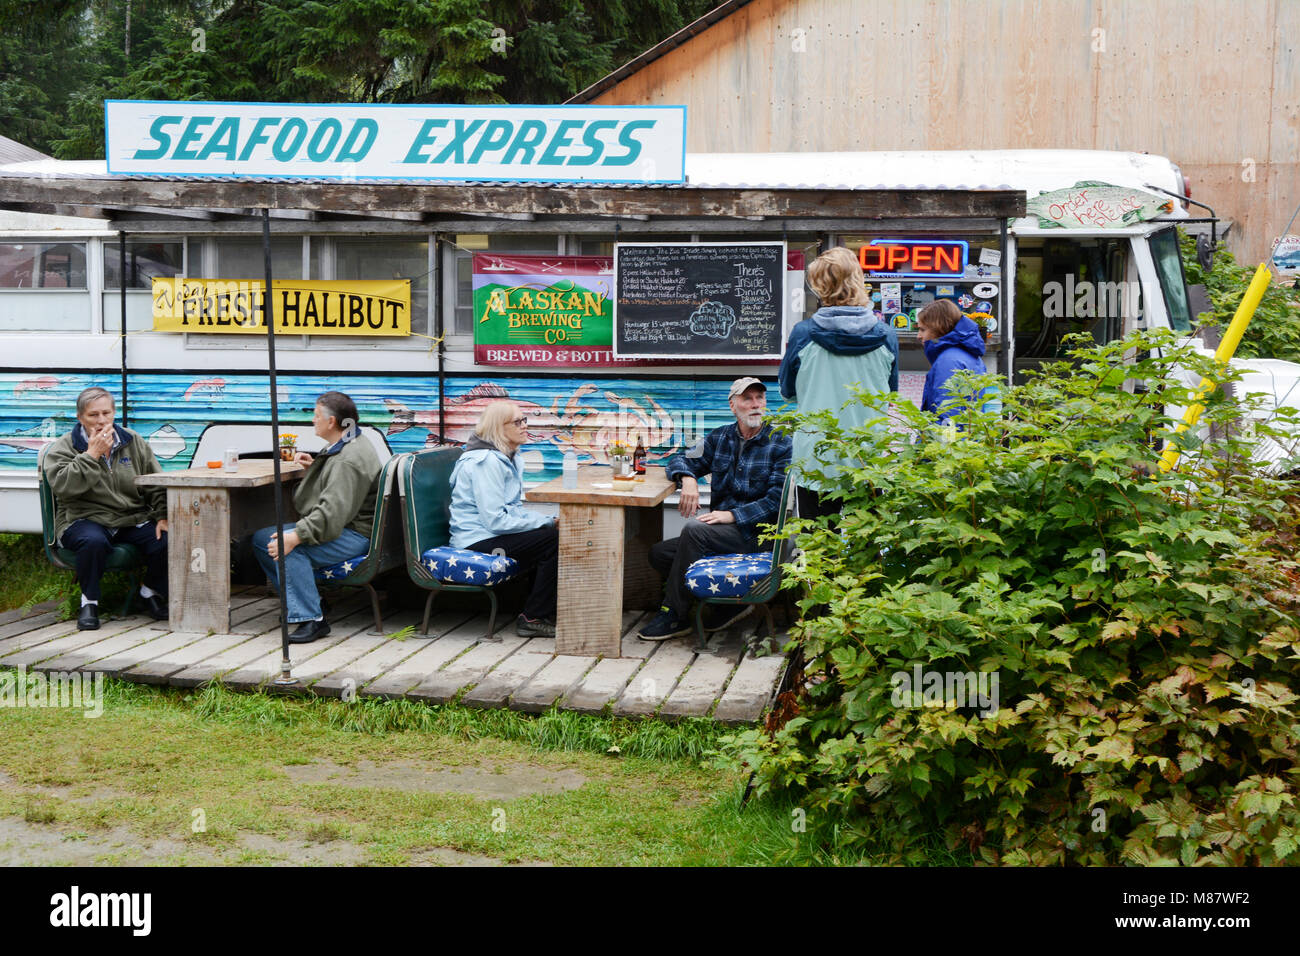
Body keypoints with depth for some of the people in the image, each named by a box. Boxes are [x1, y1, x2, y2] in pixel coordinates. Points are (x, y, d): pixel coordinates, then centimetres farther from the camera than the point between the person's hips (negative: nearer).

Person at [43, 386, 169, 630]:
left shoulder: (133, 442, 12)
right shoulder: (64, 448, 2)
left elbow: (157, 485, 13)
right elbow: (62, 486, -17)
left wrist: (162, 516, -2)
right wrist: (92, 454, -17)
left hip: (133, 519, 3)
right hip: (84, 520, -3)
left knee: (166, 541, -23)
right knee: (94, 541, -39)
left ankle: (151, 592, 7)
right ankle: (89, 601, -14)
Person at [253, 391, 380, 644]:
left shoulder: (350, 459, -22)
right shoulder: (341, 446, 14)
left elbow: (334, 511, -32)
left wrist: (295, 537, -37)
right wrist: (314, 466, 17)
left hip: (354, 535, -11)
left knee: (286, 545, -33)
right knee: (260, 538, 7)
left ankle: (312, 619, -28)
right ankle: (301, 600, 13)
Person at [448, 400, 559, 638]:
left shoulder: (509, 458, 15)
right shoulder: (486, 462, -18)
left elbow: (514, 510, 19)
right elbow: (496, 520, -23)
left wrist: (547, 521, 1)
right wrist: (546, 522, -17)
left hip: (491, 534, 10)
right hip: (478, 542, -10)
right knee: (552, 540, -19)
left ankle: (543, 612, 3)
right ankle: (533, 619, -13)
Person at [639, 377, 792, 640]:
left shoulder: (781, 444, -4)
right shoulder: (720, 438, 13)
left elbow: (776, 500, -11)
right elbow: (681, 461, 17)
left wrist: (732, 515, -22)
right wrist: (688, 479, -9)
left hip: (755, 532, -7)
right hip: (722, 532, 7)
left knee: (694, 529, -30)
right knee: (659, 553, -6)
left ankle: (674, 616, -20)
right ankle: (729, 601, -1)